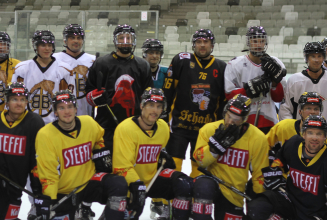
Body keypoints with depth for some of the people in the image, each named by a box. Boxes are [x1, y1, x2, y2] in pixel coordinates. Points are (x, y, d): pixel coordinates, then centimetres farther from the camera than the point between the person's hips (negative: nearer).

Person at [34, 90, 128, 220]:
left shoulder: (89, 123, -5)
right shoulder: (45, 135, -17)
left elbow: (99, 138, 22)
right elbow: (47, 174, -16)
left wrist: (100, 151, 4)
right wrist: (46, 199, -25)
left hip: (89, 181, 2)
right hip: (63, 192, -2)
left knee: (119, 185, -25)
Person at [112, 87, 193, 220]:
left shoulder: (163, 128, 0)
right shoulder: (125, 129, -20)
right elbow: (122, 166, -23)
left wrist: (163, 155, 3)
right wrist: (136, 184, -34)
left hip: (152, 178, 5)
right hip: (129, 182, -5)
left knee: (186, 185, -17)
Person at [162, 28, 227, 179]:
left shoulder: (221, 68, 7)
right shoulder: (181, 61, -1)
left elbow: (224, 99, 12)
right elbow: (167, 89, 0)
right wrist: (165, 113, -3)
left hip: (206, 126, 3)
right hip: (180, 123, -2)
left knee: (200, 167, 9)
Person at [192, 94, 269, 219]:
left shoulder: (258, 139, -8)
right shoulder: (209, 129, -8)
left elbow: (260, 173, 0)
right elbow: (199, 160, -11)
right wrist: (216, 143, -25)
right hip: (211, 181, -2)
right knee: (203, 186, -36)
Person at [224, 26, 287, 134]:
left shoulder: (276, 64, 9)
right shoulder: (235, 64, 1)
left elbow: (279, 98, 6)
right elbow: (229, 95, -5)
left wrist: (275, 80, -11)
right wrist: (250, 89, -18)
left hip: (268, 123, 2)